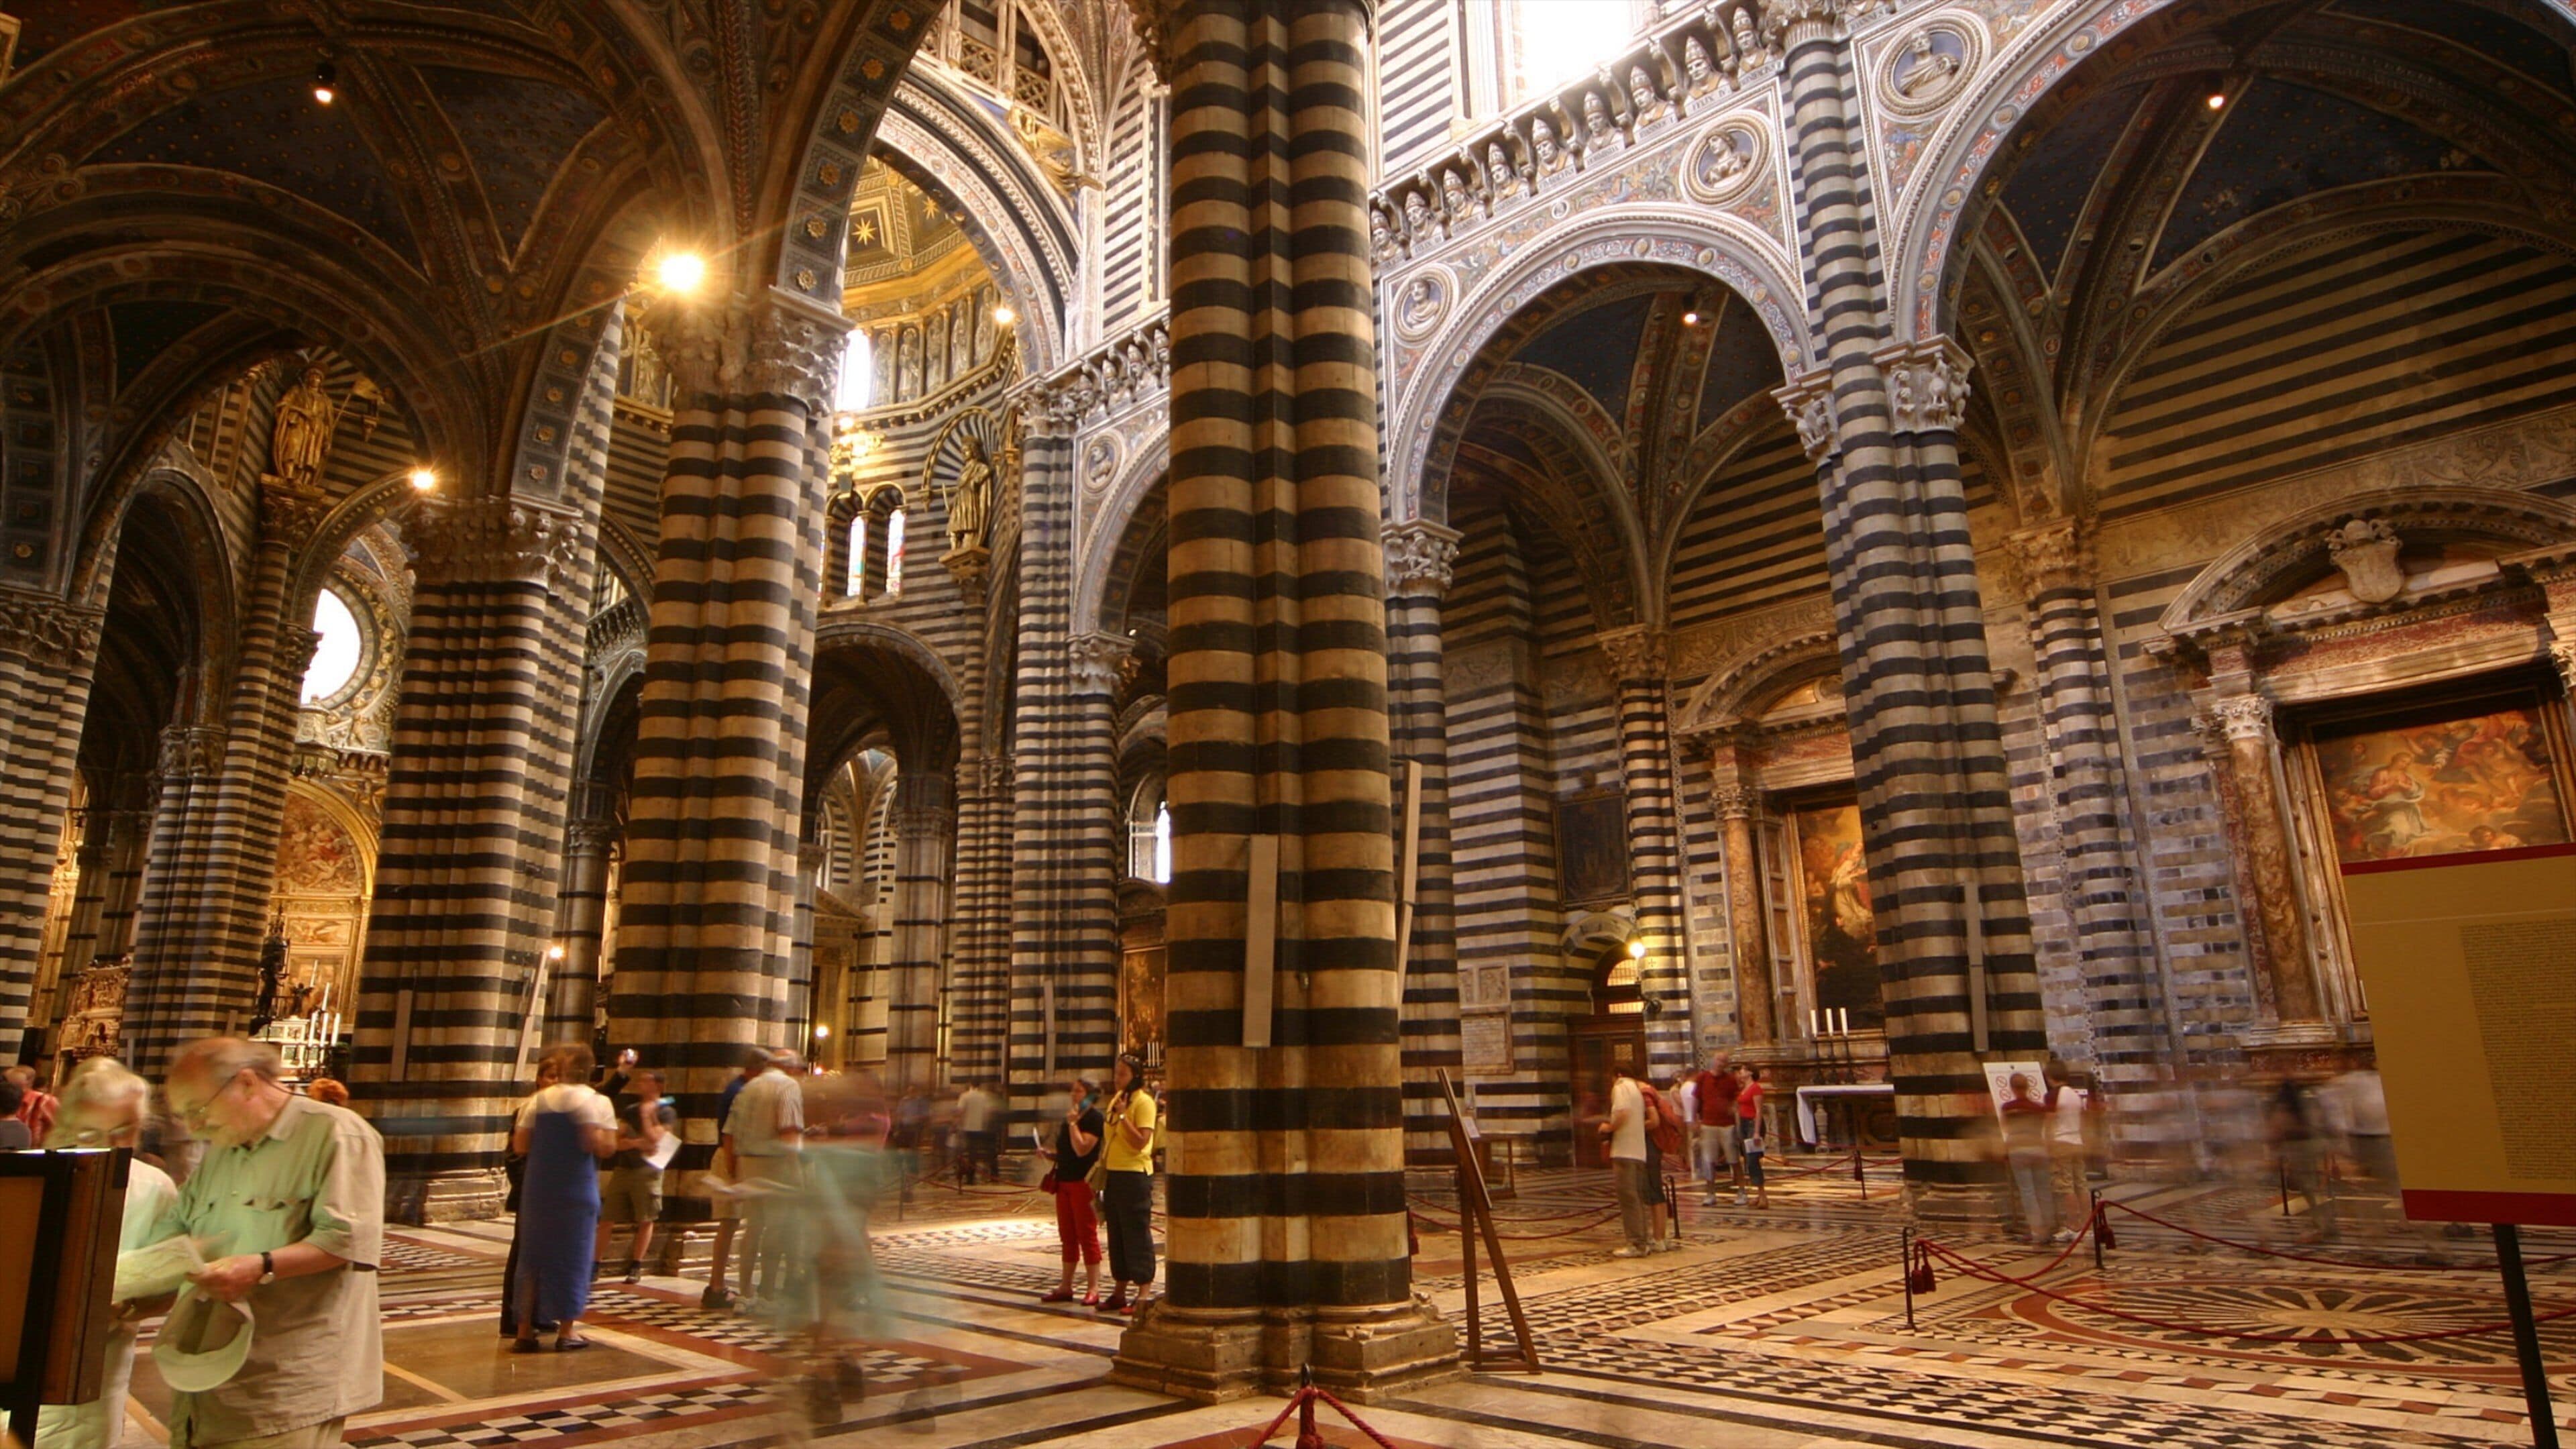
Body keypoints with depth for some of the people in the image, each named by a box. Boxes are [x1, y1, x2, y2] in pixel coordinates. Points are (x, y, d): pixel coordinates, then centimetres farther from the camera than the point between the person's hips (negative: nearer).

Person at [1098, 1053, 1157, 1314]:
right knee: (1117, 1235, 13)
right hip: (1114, 1174, 9)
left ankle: (1143, 1296, 1)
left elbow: (1141, 1142, -19)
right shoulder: (1116, 1099, 14)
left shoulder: (1143, 1101, -11)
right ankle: (1119, 1292, 21)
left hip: (1135, 1175, -9)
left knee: (1137, 1234, -4)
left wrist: (1122, 1116, -22)